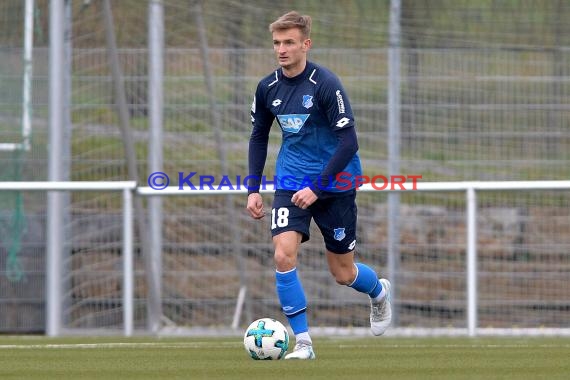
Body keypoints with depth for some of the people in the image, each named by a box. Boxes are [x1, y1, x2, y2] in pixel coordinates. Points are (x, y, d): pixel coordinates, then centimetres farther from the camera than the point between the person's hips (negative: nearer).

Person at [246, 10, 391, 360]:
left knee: (343, 274, 7)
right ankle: (303, 341, -11)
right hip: (290, 184, 4)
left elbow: (349, 142, -19)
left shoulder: (326, 84, -17)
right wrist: (254, 189, 7)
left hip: (335, 185, -4)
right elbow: (259, 137, 15)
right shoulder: (268, 88, 0)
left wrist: (316, 187, -24)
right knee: (284, 255, -19)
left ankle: (380, 293, 43)